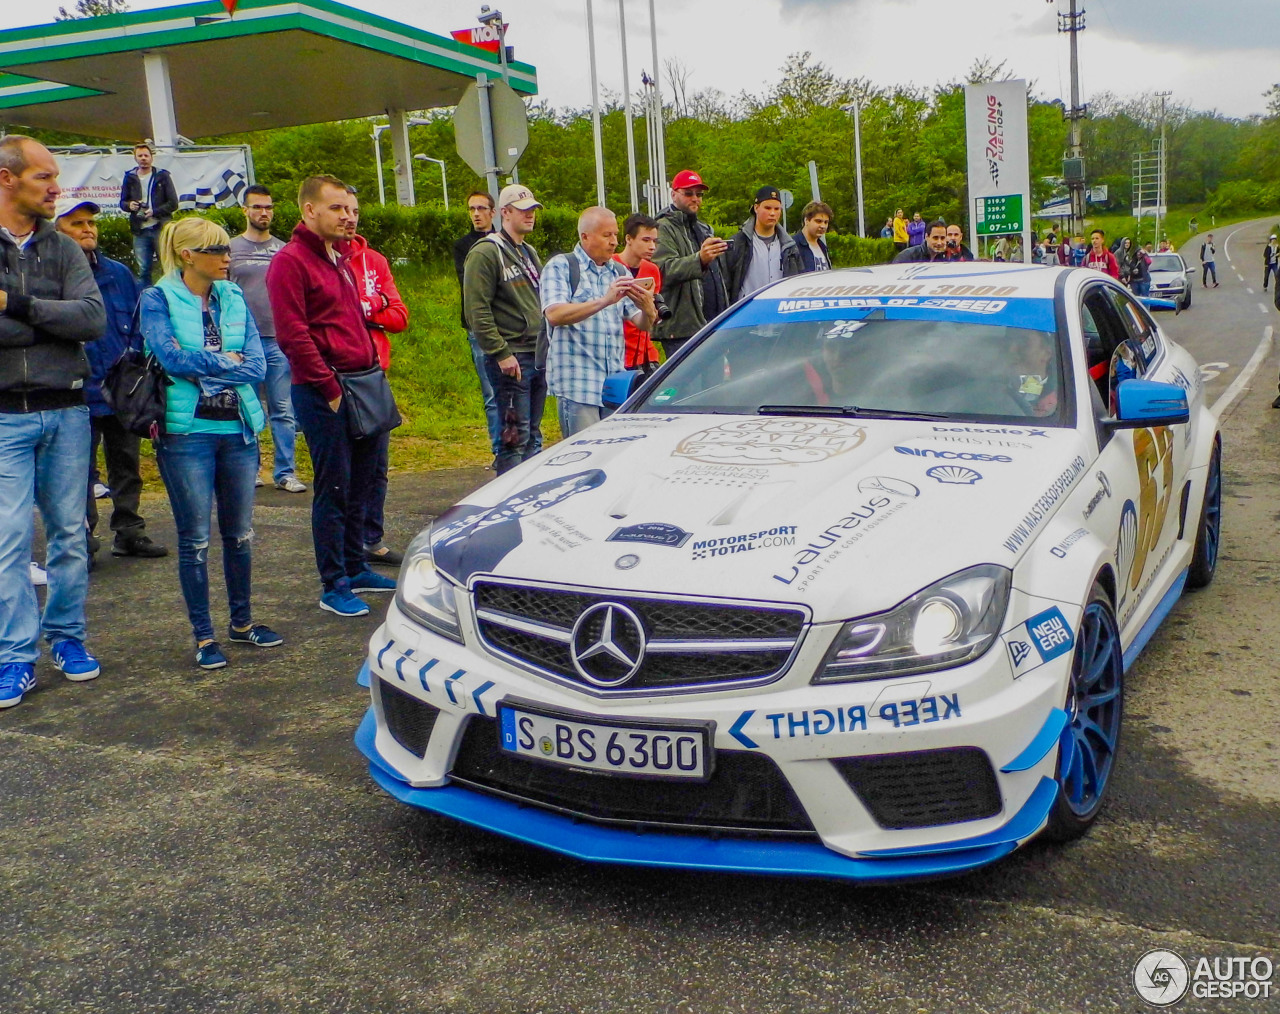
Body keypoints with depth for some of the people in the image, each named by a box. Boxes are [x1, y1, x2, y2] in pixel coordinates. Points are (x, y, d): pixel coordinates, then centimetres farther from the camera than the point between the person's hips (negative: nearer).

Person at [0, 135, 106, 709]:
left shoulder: (63, 249, 8)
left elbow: (94, 318, -7)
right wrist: (52, 322, -10)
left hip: (66, 410, 3)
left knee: (70, 534, 10)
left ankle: (67, 636, 23)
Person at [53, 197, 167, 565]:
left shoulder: (118, 274, 8)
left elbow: (140, 327, 12)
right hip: (80, 396, -4)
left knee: (127, 466, 14)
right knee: (81, 472, 4)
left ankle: (129, 532, 26)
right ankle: (83, 543, 14)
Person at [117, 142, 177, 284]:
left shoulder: (162, 176, 3)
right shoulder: (130, 177, 10)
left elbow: (173, 203, -1)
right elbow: (122, 202, 17)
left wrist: (154, 212, -15)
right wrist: (129, 205, -7)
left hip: (161, 228, -3)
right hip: (140, 230, 3)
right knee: (143, 270, 5)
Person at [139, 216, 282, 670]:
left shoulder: (234, 297, 9)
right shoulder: (158, 299, -2)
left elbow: (258, 364, -2)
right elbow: (170, 356, -17)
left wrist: (200, 366, -10)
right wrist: (226, 361, -7)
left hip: (238, 429, 4)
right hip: (186, 432, -4)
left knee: (240, 533, 12)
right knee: (195, 539, 2)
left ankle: (242, 621, 27)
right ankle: (203, 636, 14)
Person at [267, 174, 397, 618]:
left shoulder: (340, 260, 19)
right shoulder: (290, 261, -10)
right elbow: (293, 335, -17)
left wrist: (371, 372, 16)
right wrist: (330, 388, -16)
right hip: (324, 393, -8)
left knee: (359, 483, 14)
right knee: (333, 489, -3)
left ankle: (356, 568, 27)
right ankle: (334, 587, 6)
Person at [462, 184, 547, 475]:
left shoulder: (530, 252, 19)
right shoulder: (486, 253, -8)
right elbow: (477, 311, -15)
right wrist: (501, 353, -20)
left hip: (538, 355, 8)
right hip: (510, 358, -8)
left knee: (533, 435, 13)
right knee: (515, 437, -7)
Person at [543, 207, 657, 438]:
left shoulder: (620, 272, 18)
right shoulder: (560, 267, 1)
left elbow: (642, 324, 12)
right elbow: (554, 314, -15)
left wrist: (648, 309, -12)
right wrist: (604, 301, -22)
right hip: (577, 382, -6)